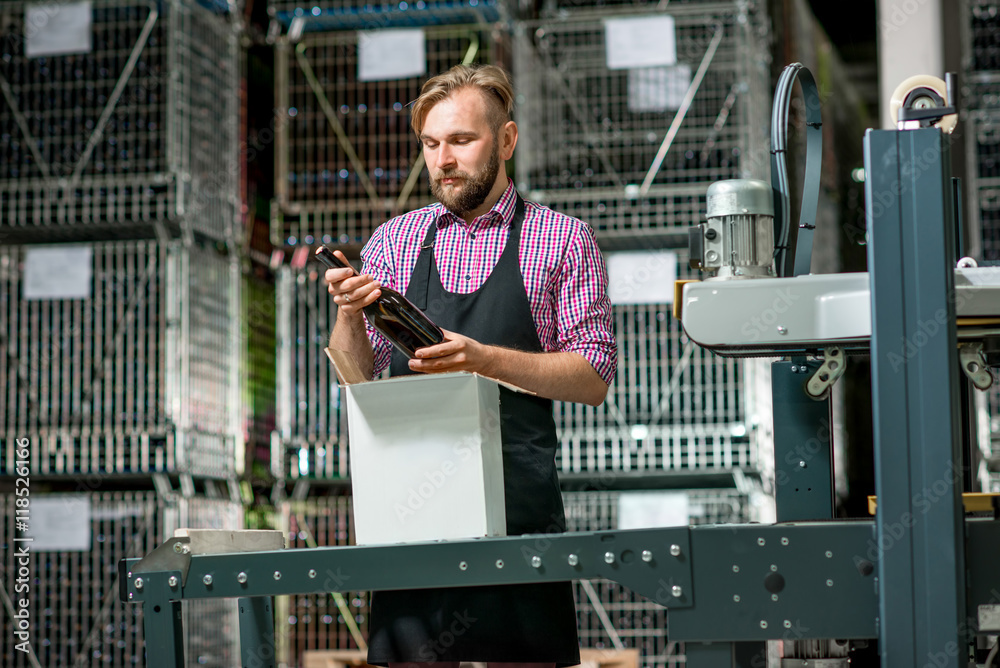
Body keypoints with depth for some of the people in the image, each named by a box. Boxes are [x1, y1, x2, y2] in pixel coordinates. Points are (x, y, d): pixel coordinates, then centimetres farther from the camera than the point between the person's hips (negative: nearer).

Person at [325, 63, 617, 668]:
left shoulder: (564, 240, 6)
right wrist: (350, 316, -11)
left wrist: (484, 359, -14)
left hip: (518, 504, -2)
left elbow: (593, 379, -1)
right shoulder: (394, 241, 14)